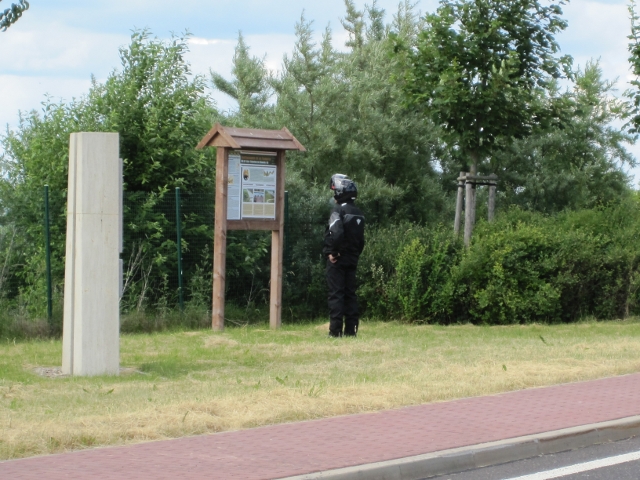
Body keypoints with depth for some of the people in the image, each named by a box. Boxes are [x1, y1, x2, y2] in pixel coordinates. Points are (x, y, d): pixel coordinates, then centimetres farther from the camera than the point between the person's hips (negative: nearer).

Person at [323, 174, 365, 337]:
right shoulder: (358, 213, 12)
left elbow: (336, 234, -26)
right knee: (350, 293, 10)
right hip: (352, 259, 7)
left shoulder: (339, 211, -13)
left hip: (338, 259, -7)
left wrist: (331, 252, -16)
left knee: (336, 294, -6)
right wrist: (356, 254, 18)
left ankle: (335, 330, -9)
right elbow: (361, 239, 14)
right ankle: (351, 329, 9)